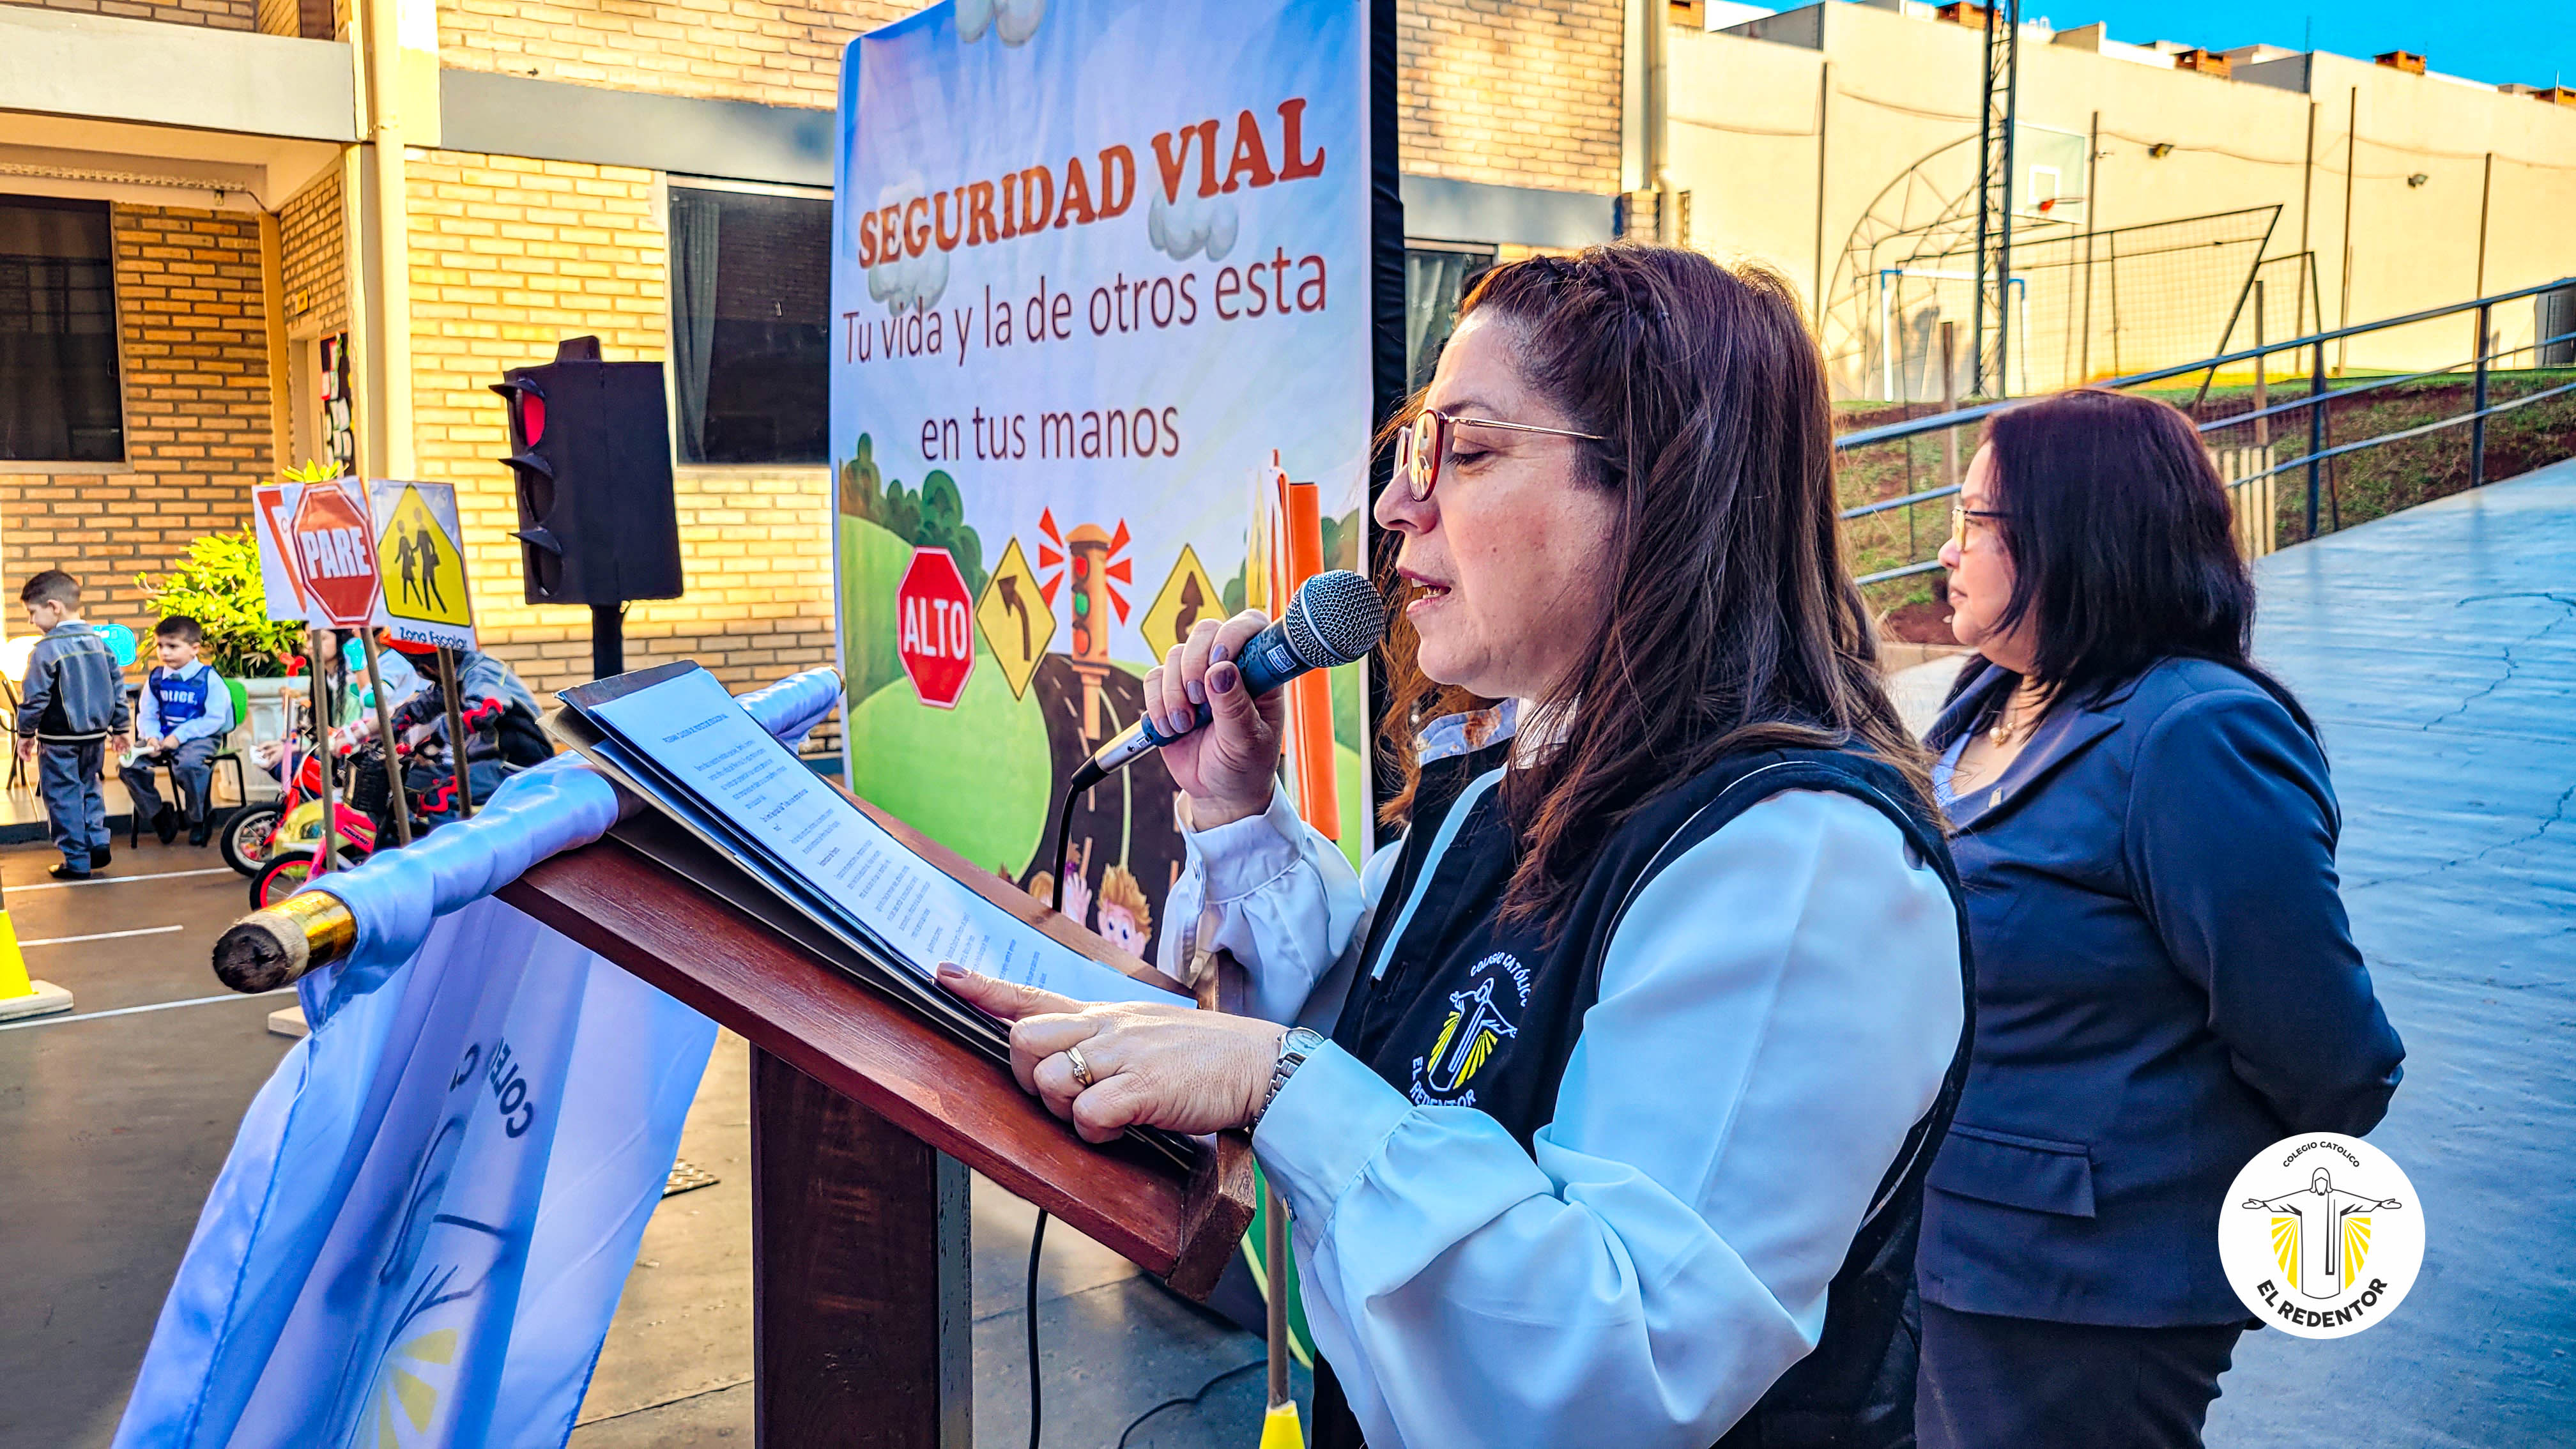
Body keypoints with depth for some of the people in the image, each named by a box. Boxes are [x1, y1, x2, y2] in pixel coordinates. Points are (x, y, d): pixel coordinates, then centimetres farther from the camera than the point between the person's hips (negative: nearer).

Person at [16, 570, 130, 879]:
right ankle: (98, 843, 13)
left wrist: (25, 734, 0)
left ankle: (76, 861, 5)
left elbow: (34, 698, -13)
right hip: (95, 736, 6)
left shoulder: (47, 649, -15)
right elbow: (118, 689, 10)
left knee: (63, 797, 3)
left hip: (59, 740, -6)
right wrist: (119, 729, 18)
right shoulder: (99, 643, 6)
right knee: (89, 788, 21)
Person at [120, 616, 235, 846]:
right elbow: (146, 716, 10)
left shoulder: (208, 678, -7)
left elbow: (215, 718, -12)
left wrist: (179, 736, -20)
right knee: (129, 764, -15)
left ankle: (199, 821, -13)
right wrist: (152, 737, -13)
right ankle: (159, 816, 6)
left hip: (200, 737, -6)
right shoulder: (156, 678, 9)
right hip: (164, 736, 6)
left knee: (189, 764, -37)